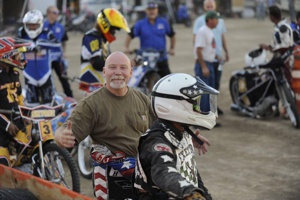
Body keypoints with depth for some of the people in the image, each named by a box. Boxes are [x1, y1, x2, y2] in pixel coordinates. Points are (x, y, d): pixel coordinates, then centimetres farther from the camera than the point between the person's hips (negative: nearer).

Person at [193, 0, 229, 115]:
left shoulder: (220, 21, 12)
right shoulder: (199, 21, -5)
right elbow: (195, 39, -8)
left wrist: (226, 52, 19)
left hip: (218, 57, 5)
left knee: (216, 83, 10)